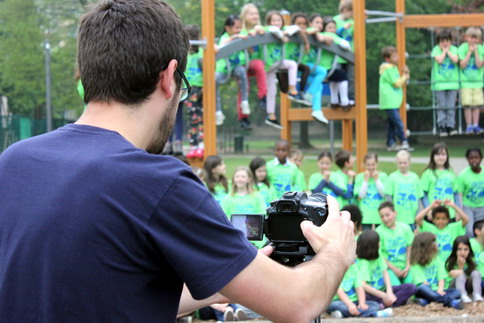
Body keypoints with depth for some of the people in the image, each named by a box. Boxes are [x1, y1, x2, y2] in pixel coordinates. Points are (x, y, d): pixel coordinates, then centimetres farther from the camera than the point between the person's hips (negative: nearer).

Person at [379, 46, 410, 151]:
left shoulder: (393, 67, 17)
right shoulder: (388, 69, -13)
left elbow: (400, 83, 20)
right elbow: (396, 83, -18)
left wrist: (405, 76, 2)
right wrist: (405, 77, -2)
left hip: (394, 101, 10)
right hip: (389, 102, -10)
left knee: (392, 123, 12)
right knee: (398, 122, -13)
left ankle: (390, 144, 16)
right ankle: (404, 142, -12)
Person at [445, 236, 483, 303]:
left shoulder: (471, 262, 4)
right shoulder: (450, 262, -5)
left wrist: (460, 271, -15)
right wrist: (460, 267, -19)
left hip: (468, 287, 3)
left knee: (476, 273, -23)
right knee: (460, 275, -33)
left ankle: (477, 295, -41)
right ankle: (463, 296, -54)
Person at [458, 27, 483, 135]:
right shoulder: (462, 48, -5)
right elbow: (462, 65, -11)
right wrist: (469, 52, -14)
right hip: (465, 81, -2)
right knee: (467, 105, -5)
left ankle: (475, 125, 8)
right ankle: (469, 126, 2)